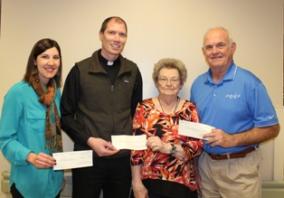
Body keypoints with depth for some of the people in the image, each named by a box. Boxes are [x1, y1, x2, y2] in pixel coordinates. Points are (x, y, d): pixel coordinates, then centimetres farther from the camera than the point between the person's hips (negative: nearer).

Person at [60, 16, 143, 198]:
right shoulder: (80, 70, -4)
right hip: (88, 157, -2)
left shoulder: (132, 71, 5)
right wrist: (89, 140, -13)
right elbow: (65, 115, -2)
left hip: (123, 158, 3)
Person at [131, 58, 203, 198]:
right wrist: (137, 183, -6)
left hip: (183, 184, 1)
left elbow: (197, 147, -8)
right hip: (150, 183, -1)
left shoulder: (190, 110, 0)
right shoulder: (144, 108, -2)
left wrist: (166, 147, -21)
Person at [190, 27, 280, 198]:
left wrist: (232, 140, -20)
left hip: (239, 167, -4)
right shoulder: (198, 83, 5)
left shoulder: (249, 83, -12)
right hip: (206, 163, 5)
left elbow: (271, 128, -12)